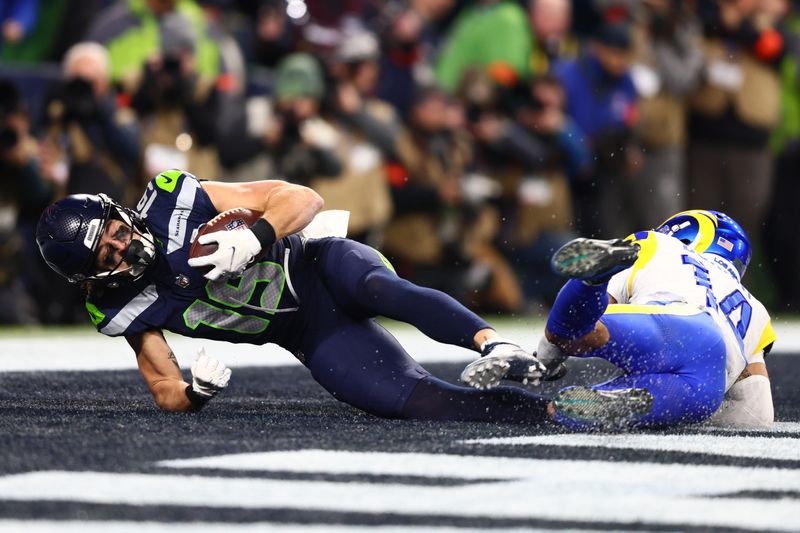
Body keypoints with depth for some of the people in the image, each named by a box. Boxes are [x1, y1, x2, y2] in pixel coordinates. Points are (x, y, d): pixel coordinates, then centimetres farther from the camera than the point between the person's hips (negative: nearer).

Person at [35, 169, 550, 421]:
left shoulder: (174, 201, -15)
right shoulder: (127, 310, -6)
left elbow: (305, 199, -15)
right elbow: (168, 395, 3)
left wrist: (255, 237, -35)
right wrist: (196, 392, -21)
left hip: (323, 266, -2)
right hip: (315, 340, 2)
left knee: (382, 289, -40)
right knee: (418, 400, -22)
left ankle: (494, 344, -47)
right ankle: (551, 408, -21)